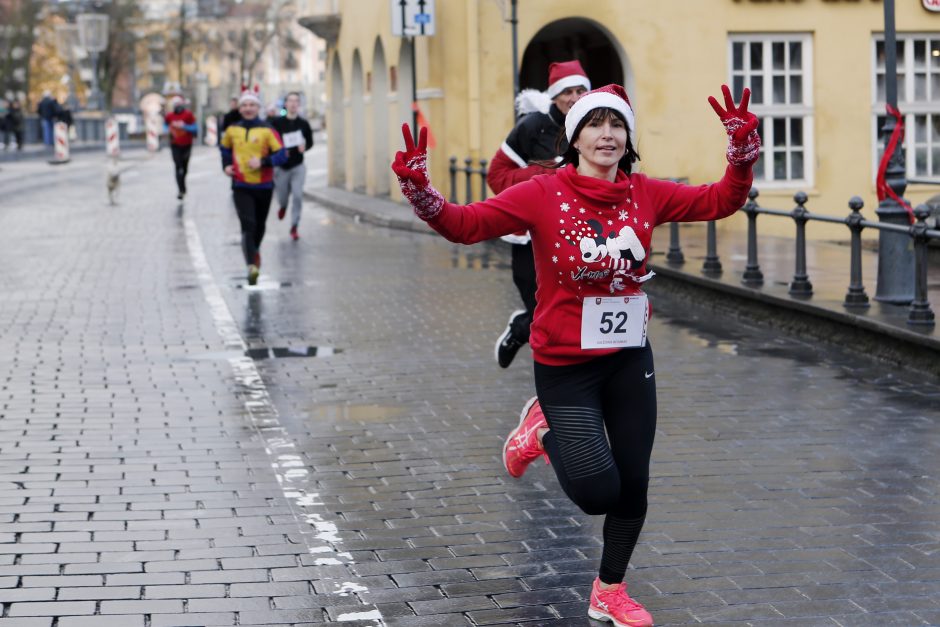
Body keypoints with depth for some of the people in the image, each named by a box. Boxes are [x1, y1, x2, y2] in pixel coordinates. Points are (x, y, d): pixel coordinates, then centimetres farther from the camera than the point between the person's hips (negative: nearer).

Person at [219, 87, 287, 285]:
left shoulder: (267, 130, -7)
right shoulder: (232, 130, 2)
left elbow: (281, 155, -10)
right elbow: (225, 148, 21)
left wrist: (262, 162, -23)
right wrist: (226, 165, 6)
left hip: (264, 186, 0)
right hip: (241, 187, 0)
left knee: (259, 225, 17)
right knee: (248, 224, -16)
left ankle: (254, 250, 46)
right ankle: (252, 266, -22)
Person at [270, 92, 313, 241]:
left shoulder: (303, 124, -1)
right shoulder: (277, 122, -5)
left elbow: (310, 141, 9)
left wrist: (304, 147, -12)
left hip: (298, 166, 0)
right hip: (281, 166, 0)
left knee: (298, 196, -11)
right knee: (282, 196, 11)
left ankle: (294, 227, -1)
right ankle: (283, 206, 49)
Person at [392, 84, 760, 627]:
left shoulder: (646, 194, -3)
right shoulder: (543, 195, -14)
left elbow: (720, 201, 0)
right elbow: (465, 224, -20)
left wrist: (743, 150, -15)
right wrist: (419, 187, -35)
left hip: (630, 361, 4)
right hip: (565, 365, -4)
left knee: (633, 484, 10)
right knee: (597, 492, -10)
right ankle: (544, 434, 23)